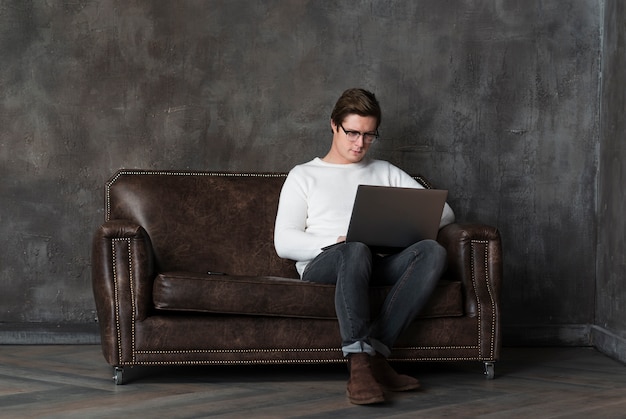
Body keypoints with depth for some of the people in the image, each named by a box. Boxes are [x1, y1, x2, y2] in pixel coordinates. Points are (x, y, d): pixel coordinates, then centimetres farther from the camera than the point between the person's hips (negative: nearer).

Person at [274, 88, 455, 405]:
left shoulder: (386, 173, 26)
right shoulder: (304, 176, 16)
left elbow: (443, 212, 18)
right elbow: (284, 242, 3)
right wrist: (337, 243, -14)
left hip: (377, 265, 3)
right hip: (322, 265, -3)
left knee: (432, 251, -28)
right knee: (357, 250, -40)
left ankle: (377, 351, -36)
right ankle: (360, 363, -48)